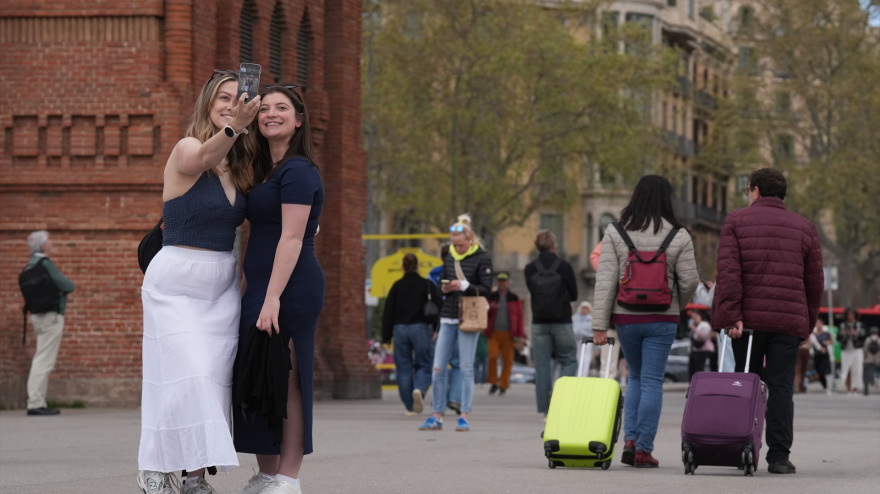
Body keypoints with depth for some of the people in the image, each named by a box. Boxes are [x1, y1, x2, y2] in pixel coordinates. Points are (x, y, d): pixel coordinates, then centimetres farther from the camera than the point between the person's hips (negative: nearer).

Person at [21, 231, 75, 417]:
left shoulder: (31, 265, 15)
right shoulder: (45, 264, -15)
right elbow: (68, 286, -18)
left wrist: (60, 288, 2)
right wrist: (64, 288, 4)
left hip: (39, 316, 10)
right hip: (51, 316, -10)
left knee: (41, 360, 14)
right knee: (44, 361, -10)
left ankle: (36, 402, 15)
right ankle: (36, 403, -13)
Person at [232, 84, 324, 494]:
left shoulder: (296, 172, -11)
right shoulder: (266, 171, 18)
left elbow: (292, 238, -18)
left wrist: (273, 298, -23)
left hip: (290, 289, -10)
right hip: (262, 289, 10)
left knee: (284, 382, -7)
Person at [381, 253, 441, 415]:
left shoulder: (397, 286, 5)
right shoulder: (427, 285, 1)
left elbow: (388, 312, 4)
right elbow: (439, 306, -6)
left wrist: (386, 336, 8)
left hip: (400, 329, 1)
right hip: (420, 328, -1)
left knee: (404, 368, 7)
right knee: (424, 365, 7)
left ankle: (410, 407, 6)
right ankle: (419, 389, -25)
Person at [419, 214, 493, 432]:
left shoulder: (482, 259, -4)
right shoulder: (450, 258, 11)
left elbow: (486, 289, -7)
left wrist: (463, 286, -20)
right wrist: (444, 288, -4)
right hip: (448, 318, 5)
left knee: (466, 367, -3)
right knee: (438, 368, 2)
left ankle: (464, 416, 3)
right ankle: (437, 416, 9)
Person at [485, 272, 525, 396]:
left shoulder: (514, 298, 9)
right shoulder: (491, 297, 11)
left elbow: (520, 317, 7)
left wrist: (520, 335, 0)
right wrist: (490, 308, -9)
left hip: (508, 334, 0)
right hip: (494, 333, 0)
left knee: (507, 360, -1)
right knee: (492, 356, -16)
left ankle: (503, 386, 9)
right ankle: (493, 383, 0)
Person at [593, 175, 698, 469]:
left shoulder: (615, 234, -2)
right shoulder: (678, 236, -4)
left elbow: (605, 280, -6)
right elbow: (689, 281, -4)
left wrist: (600, 324, -6)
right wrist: (677, 304, 18)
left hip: (625, 317, 2)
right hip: (662, 319, -2)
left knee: (636, 377, 19)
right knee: (652, 382, 3)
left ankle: (630, 439, 5)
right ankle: (643, 450, 0)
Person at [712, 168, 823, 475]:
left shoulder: (736, 222, 5)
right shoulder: (804, 228, 11)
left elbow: (728, 271, -8)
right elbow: (815, 282, 11)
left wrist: (731, 315, -12)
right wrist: (808, 322, 20)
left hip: (748, 319, 0)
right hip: (788, 321, 1)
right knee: (781, 387, 0)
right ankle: (779, 455, -5)